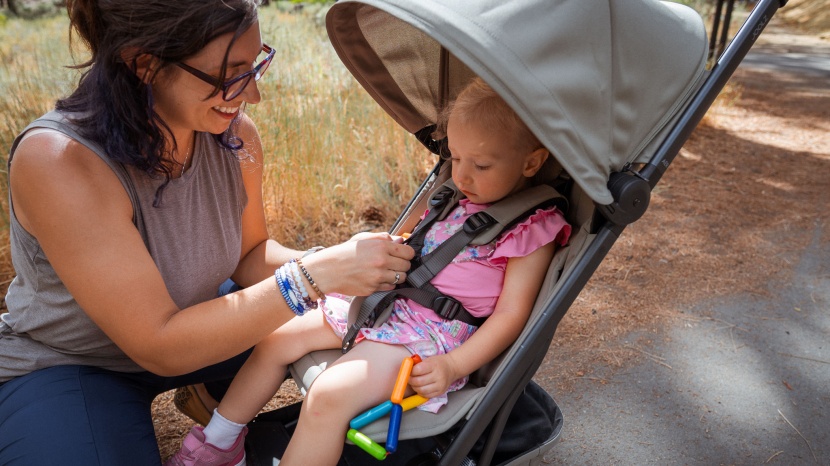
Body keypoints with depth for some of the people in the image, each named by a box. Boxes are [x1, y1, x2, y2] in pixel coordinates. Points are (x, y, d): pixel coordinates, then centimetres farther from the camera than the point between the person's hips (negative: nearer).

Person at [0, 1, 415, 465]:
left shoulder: (234, 136, -17)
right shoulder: (56, 161, -33)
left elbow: (250, 253, -2)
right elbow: (159, 346, -33)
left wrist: (333, 261, -23)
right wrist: (314, 277, -39)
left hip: (180, 326, 5)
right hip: (65, 366, -4)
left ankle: (212, 394, 18)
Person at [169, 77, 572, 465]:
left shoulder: (533, 228, -12)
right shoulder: (457, 195, 10)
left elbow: (511, 314, -14)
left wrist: (453, 367, -20)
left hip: (430, 335, -8)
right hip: (389, 301, 9)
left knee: (328, 395, -28)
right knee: (277, 340, 6)